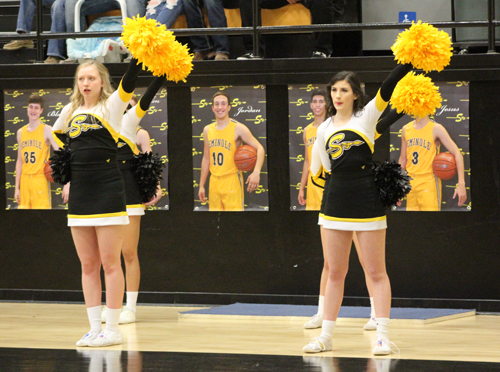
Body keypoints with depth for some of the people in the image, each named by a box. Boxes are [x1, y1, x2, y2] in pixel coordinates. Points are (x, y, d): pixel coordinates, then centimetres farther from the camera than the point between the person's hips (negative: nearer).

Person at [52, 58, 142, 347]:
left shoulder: (112, 106, -2)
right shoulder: (71, 112, 13)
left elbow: (128, 84, -20)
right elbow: (55, 135, 32)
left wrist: (138, 56, -32)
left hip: (108, 191, -6)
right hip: (79, 193, 6)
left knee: (110, 263, -3)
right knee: (88, 265, 7)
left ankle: (113, 329, 1)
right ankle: (95, 328, 11)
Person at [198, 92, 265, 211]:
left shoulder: (238, 128, -7)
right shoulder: (208, 130, 9)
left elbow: (259, 148, -10)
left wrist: (256, 172, -27)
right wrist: (201, 185, 15)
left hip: (231, 181, -5)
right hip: (214, 182, 5)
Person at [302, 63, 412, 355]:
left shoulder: (366, 117, -2)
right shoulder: (325, 129, 9)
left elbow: (388, 87, -15)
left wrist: (410, 60, -25)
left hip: (367, 204, -4)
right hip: (336, 205, 4)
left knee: (376, 272, -1)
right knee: (335, 273, 9)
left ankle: (383, 336, 0)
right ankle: (326, 336, 14)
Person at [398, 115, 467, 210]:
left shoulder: (436, 129, -7)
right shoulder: (406, 129, 10)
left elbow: (457, 154, -10)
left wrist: (461, 184, -19)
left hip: (429, 184, -5)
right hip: (410, 183, 5)